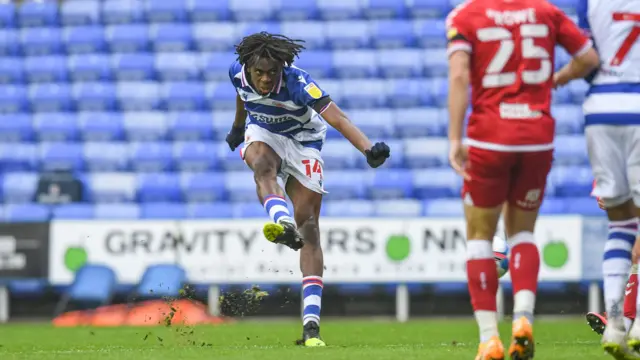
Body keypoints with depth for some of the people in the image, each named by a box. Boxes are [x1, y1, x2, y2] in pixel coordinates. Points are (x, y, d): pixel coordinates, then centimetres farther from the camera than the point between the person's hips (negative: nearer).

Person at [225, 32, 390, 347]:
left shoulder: (298, 83, -31)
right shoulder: (238, 72, -16)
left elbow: (337, 118, -42)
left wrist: (368, 149, -58)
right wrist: (238, 126, 29)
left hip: (302, 141, -3)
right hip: (262, 134, 3)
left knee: (309, 228, -10)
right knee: (263, 166, -36)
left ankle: (311, 325, -15)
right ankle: (282, 224, -67)